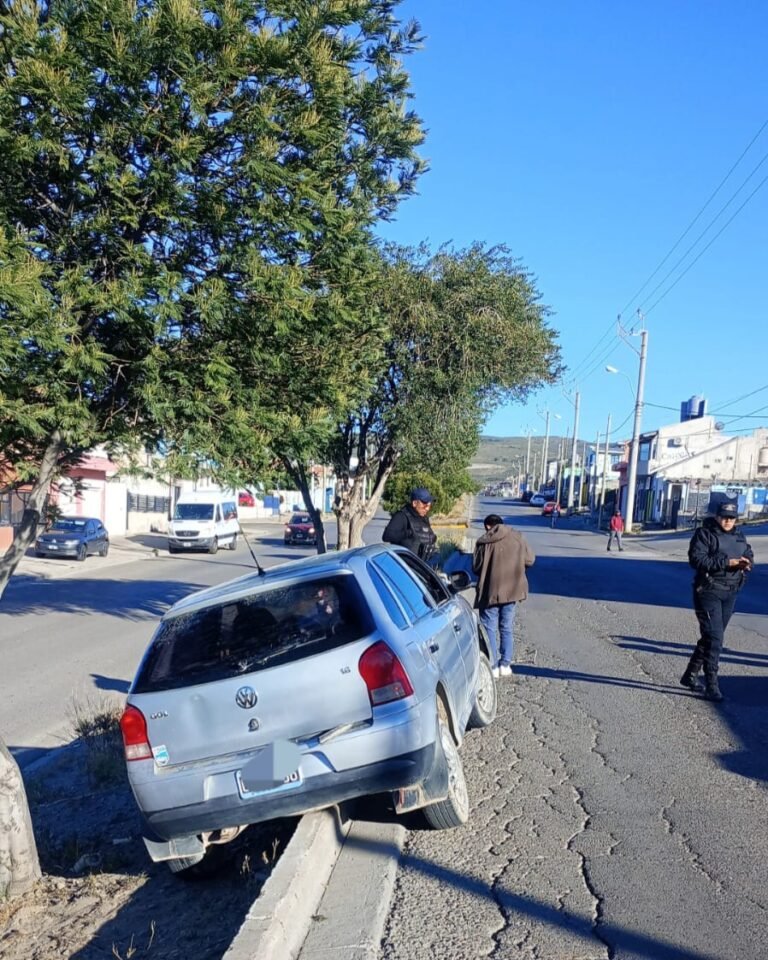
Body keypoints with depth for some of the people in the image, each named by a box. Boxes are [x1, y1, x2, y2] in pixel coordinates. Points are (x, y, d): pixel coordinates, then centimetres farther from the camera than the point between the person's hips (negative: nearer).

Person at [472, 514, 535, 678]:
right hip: (512, 590, 4)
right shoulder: (518, 538, -1)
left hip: (490, 591, -3)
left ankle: (492, 666, 4)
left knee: (490, 629, 6)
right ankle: (505, 665, 16)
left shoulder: (484, 542, -10)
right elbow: (530, 560, 5)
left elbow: (476, 567, -5)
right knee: (507, 628, 15)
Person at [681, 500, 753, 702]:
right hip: (709, 591, -7)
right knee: (713, 636, -12)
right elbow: (696, 558, -17)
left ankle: (691, 675, 28)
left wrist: (746, 563, -7)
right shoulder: (705, 534, -8)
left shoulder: (739, 536, 12)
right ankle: (711, 685, -7)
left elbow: (749, 554, 18)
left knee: (712, 636, 14)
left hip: (730, 593, 7)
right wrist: (725, 562, -24)